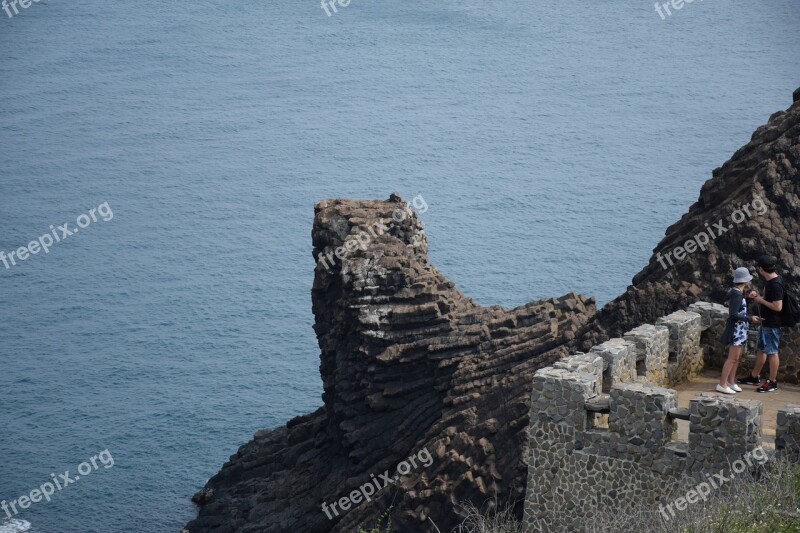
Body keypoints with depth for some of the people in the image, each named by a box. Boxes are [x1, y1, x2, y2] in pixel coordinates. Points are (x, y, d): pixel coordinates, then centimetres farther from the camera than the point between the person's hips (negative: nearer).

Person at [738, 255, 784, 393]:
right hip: (766, 322, 10)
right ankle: (754, 377, 30)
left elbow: (778, 307, -26)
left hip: (772, 324, -10)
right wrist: (757, 296, 3)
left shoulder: (775, 284, -23)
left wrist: (761, 300, -17)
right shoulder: (769, 281, 7)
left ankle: (772, 382, 10)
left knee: (772, 352, 0)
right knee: (761, 349, 19)